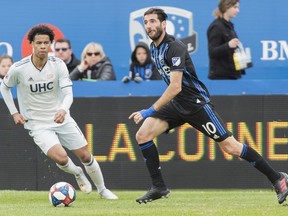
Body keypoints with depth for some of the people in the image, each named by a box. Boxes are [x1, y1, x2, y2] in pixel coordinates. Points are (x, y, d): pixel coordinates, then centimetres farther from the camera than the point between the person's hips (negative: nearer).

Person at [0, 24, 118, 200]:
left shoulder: (58, 65, -10)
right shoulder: (19, 69, -14)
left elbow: (68, 93, -17)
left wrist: (63, 109, -39)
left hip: (61, 119, 3)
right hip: (37, 125, -3)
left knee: (85, 156, 6)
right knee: (61, 158, -24)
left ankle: (102, 190, 30)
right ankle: (77, 173, 12)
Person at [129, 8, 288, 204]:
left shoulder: (175, 48, -21)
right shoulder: (154, 48, 7)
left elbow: (176, 87, -28)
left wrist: (150, 111, -30)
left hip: (196, 103, -8)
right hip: (176, 104, 8)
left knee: (230, 147, -10)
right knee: (142, 135, -7)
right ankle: (159, 188, 0)